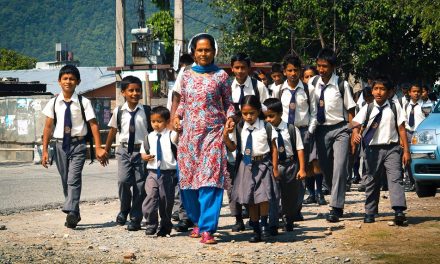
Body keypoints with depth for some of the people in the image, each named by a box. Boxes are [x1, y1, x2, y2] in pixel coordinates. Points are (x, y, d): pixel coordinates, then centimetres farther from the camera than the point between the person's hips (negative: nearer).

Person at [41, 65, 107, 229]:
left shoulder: (83, 102, -6)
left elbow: (93, 124, -6)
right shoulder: (54, 103, 2)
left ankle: (71, 213, -21)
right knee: (65, 180, 11)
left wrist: (98, 148, -10)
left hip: (78, 143, -4)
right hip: (61, 144, 4)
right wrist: (45, 150, 1)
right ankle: (75, 214, 23)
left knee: (74, 179, -16)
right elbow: (48, 127, 4)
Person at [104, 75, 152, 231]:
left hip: (142, 150, 0)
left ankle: (135, 219, 14)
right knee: (123, 180, -15)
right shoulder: (119, 112, 2)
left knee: (140, 185, 2)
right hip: (124, 150, 1)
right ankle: (124, 209, 12)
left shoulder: (146, 111, -3)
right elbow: (113, 131, 13)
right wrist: (105, 151, 19)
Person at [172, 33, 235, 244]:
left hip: (213, 132, -3)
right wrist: (177, 116, 1)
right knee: (188, 177, 5)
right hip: (189, 133, 3)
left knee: (211, 179, -10)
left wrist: (230, 117, -11)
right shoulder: (187, 76, 11)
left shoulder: (220, 76, 4)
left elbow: (228, 102, 7)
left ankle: (207, 228, -8)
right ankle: (197, 220, 25)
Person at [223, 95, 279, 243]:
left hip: (263, 164, -3)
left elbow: (274, 148, -1)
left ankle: (264, 224, 10)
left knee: (263, 197, -12)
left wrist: (275, 168, -4)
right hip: (246, 165, 3)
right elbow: (232, 147, 5)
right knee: (250, 199, 7)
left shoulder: (266, 127, -4)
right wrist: (225, 136, -12)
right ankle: (256, 230, 18)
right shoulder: (239, 128, 1)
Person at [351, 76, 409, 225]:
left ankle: (399, 211, -21)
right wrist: (356, 133, -30)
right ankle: (370, 213, 17)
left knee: (395, 178, -13)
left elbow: (401, 129, 3)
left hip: (392, 148, -1)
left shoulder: (395, 107, 4)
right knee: (371, 181, 8)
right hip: (373, 149, 1)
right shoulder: (367, 108, 5)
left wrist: (406, 150, -1)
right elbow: (356, 123, -6)